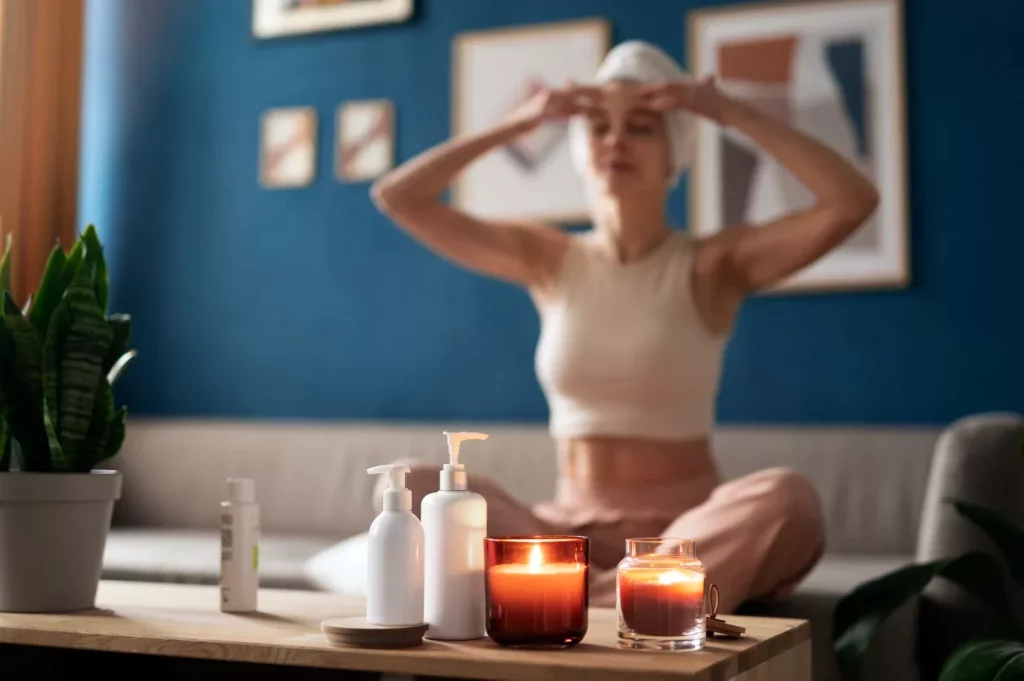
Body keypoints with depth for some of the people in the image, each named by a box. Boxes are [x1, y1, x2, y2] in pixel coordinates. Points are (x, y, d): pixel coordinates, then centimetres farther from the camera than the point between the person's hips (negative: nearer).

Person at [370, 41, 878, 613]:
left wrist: (727, 110, -12)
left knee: (787, 498, -35)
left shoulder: (713, 265, -2)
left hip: (686, 528, -2)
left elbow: (854, 201, -16)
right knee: (420, 489, -24)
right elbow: (396, 196, 3)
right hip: (569, 530, 2)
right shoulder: (548, 260, 6)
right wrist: (520, 122, -2)